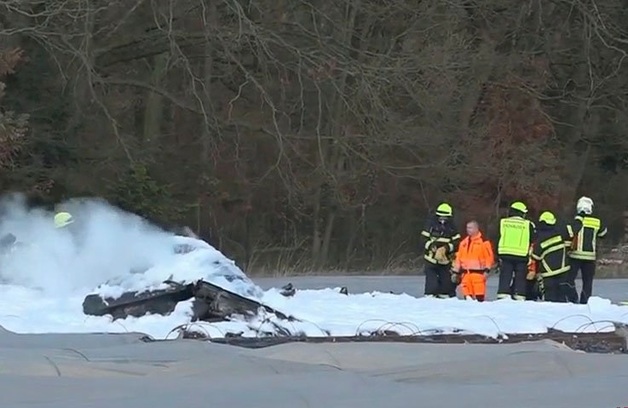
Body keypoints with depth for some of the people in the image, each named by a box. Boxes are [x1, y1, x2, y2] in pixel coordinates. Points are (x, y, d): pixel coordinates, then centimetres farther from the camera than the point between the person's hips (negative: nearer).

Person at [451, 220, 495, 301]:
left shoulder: (484, 242, -2)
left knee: (479, 297, -13)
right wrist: (455, 272, 16)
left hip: (478, 273, -6)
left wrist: (486, 270, -13)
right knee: (467, 295, 5)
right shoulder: (463, 243, 18)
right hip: (466, 273, 6)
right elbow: (458, 258, 21)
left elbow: (489, 256, -5)